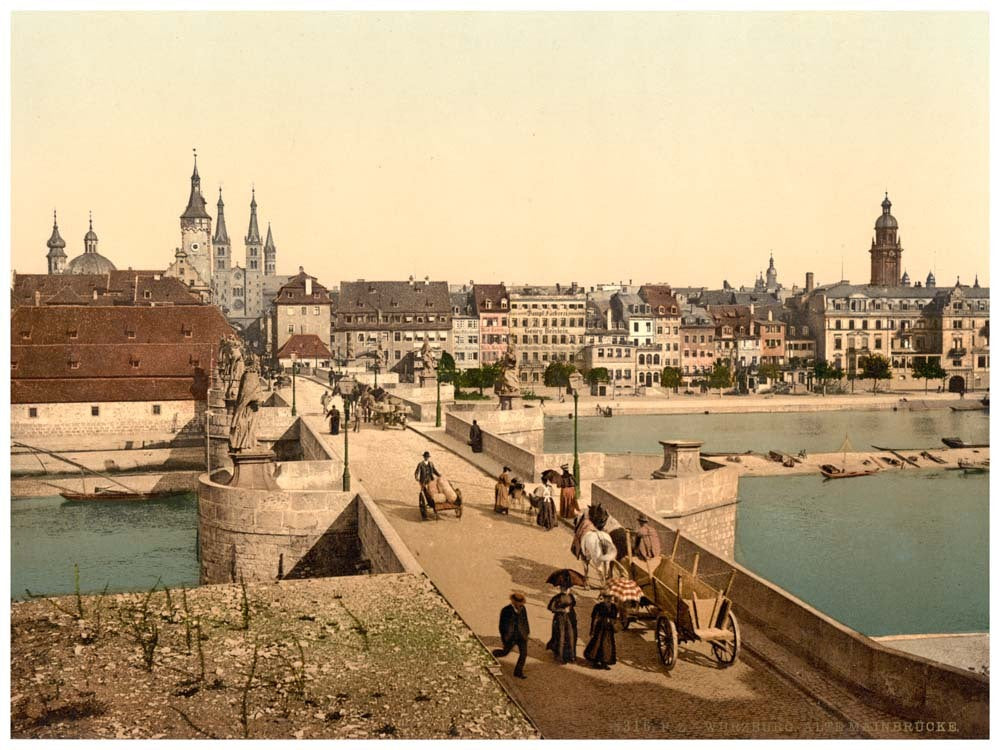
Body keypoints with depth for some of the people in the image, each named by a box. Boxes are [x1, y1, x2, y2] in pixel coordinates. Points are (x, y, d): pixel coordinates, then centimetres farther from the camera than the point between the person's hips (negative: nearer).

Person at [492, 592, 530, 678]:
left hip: (521, 635, 3)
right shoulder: (506, 610, -19)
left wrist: (527, 632, 17)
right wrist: (504, 638, -8)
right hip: (510, 637, -3)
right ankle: (493, 654, 48)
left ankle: (518, 671, 14)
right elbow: (502, 626, -11)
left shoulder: (523, 609, -8)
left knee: (524, 653, -4)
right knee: (505, 652, 14)